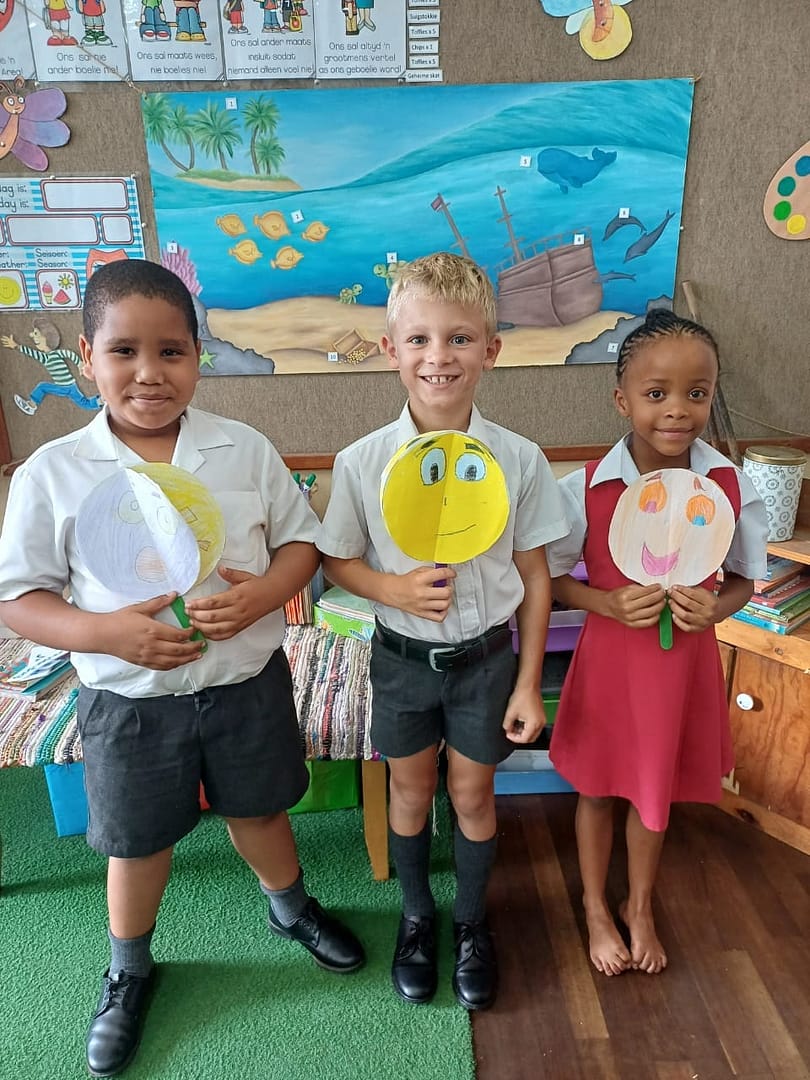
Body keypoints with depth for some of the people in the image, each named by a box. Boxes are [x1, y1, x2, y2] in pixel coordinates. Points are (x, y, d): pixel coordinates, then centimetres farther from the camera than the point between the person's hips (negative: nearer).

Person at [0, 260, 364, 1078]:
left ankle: (292, 909, 54)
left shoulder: (246, 449, -8)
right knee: (138, 842, 20)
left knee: (257, 809, 23)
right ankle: (128, 969, 51)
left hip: (247, 683, 1)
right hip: (128, 701, 0)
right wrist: (106, 632, -25)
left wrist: (261, 595, -21)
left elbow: (301, 538, -1)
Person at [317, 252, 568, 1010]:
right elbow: (336, 559, -2)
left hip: (485, 656, 0)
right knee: (409, 790, 19)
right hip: (402, 656, 0)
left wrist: (527, 684, -3)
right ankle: (416, 915, 47)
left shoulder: (520, 460, -13)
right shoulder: (361, 463, -14)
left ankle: (472, 923, 46)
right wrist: (393, 589, -22)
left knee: (473, 793, 18)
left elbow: (534, 577, -5)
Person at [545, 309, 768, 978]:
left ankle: (639, 907, 50)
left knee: (658, 790, 22)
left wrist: (716, 606, -18)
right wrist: (609, 603, -23)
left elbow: (744, 577, 3)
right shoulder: (585, 489, -17)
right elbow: (552, 578, -6)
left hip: (686, 663, 2)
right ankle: (596, 909, 46)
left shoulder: (732, 486, -10)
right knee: (599, 789, 18)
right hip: (610, 659, -1)